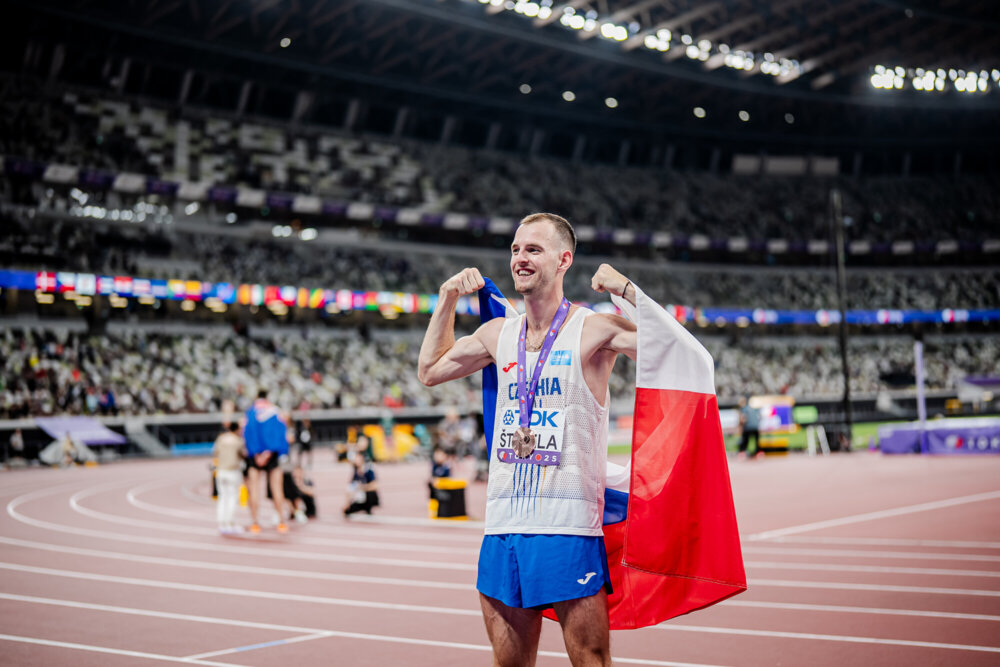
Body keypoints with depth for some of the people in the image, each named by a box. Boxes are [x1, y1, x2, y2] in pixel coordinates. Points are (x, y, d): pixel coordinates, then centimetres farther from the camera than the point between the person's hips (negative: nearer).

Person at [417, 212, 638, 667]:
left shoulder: (592, 330, -5)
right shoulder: (499, 334, 13)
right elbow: (430, 371, 27)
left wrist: (626, 288, -18)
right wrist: (447, 298, 21)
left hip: (569, 526, -6)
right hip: (503, 525, 6)